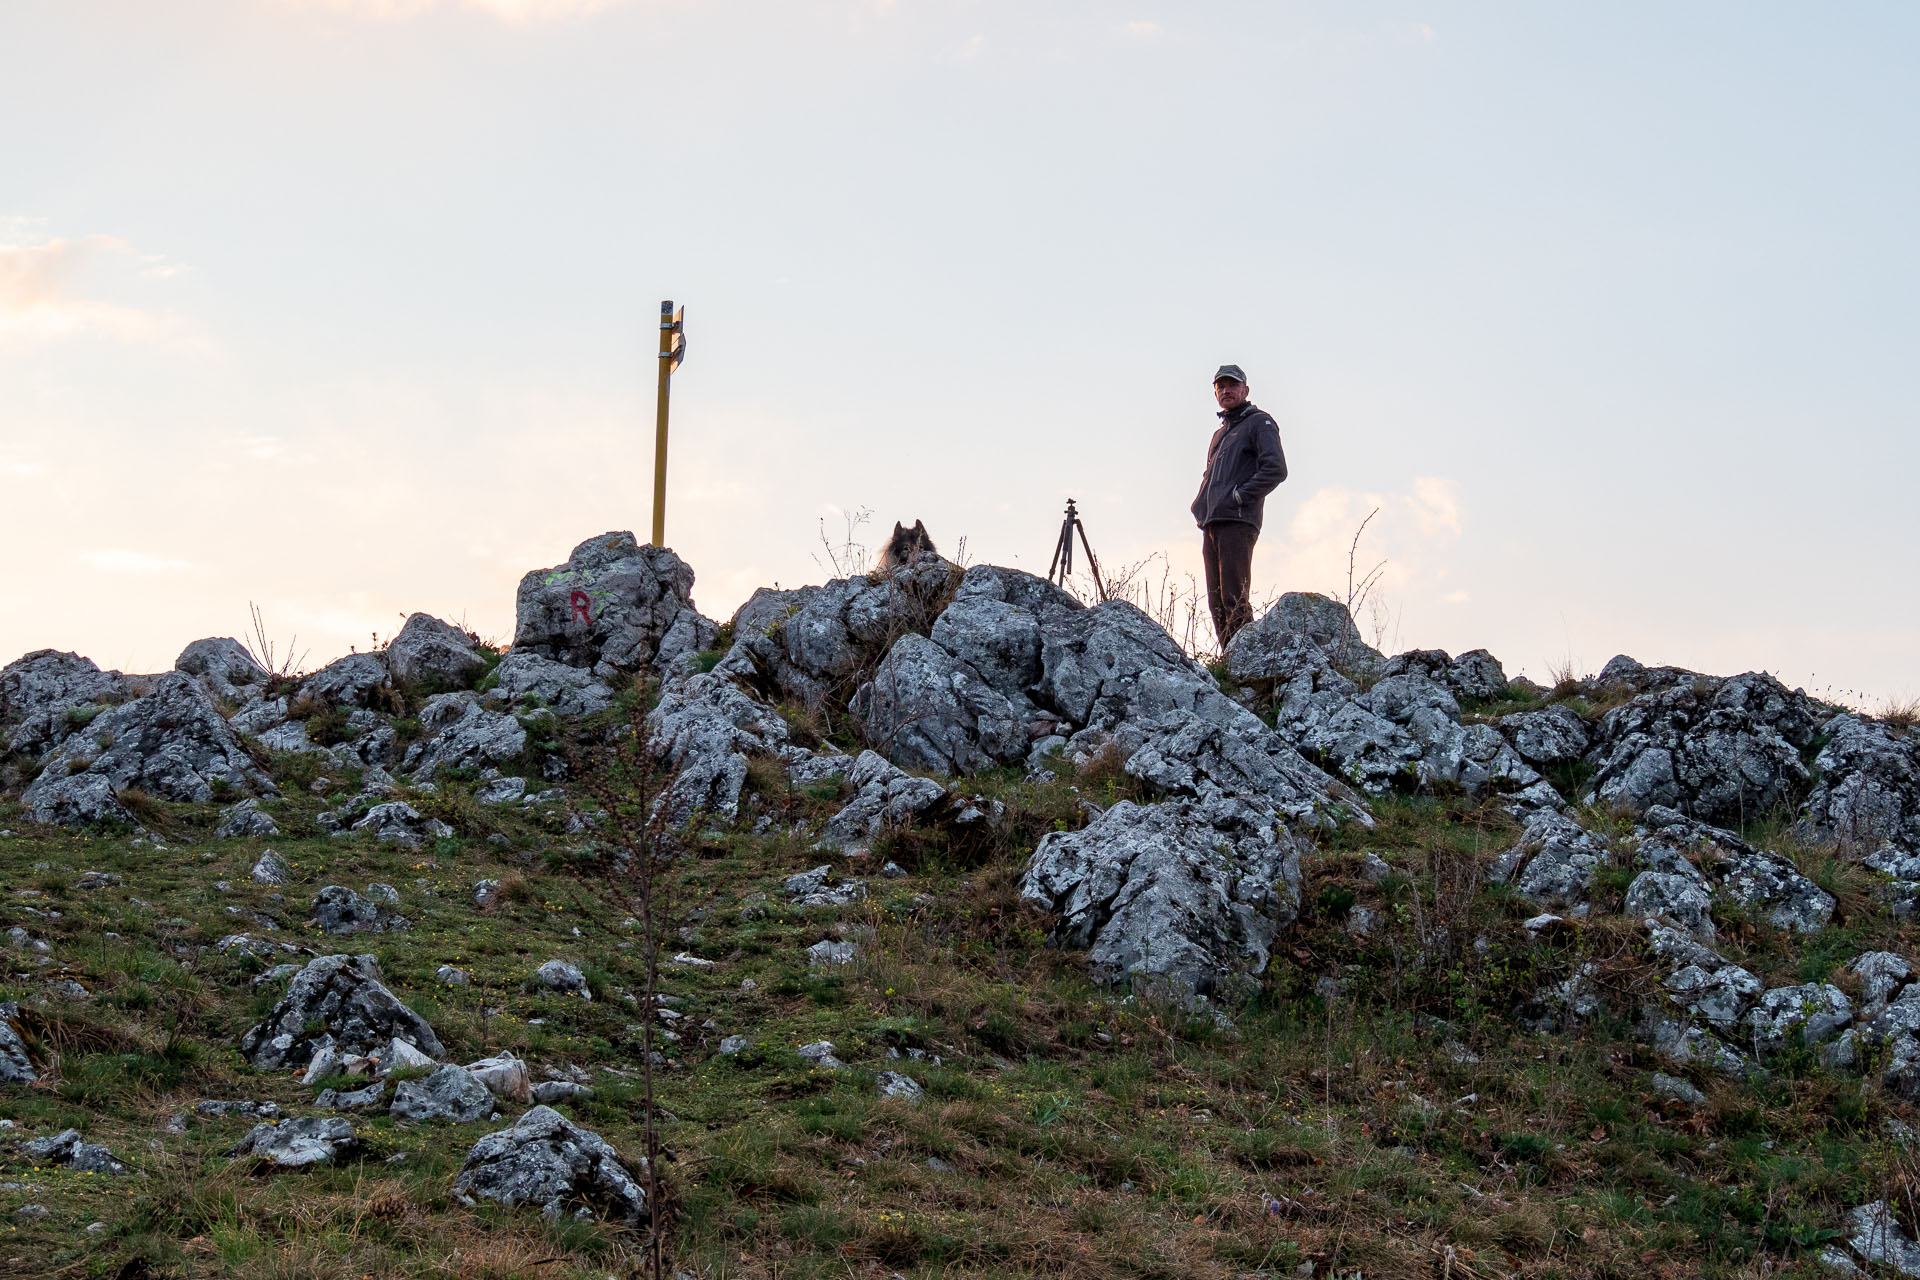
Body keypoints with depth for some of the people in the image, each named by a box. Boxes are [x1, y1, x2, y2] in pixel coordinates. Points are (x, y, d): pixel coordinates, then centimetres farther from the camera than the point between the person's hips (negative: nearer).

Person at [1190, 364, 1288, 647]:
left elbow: (1276, 469, -12)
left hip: (1238, 521, -8)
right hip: (1211, 525, 8)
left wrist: (1239, 496, -13)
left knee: (1234, 601, -16)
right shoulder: (1220, 434, 27)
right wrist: (1200, 506, 18)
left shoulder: (1259, 422, 2)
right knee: (1217, 603, 4)